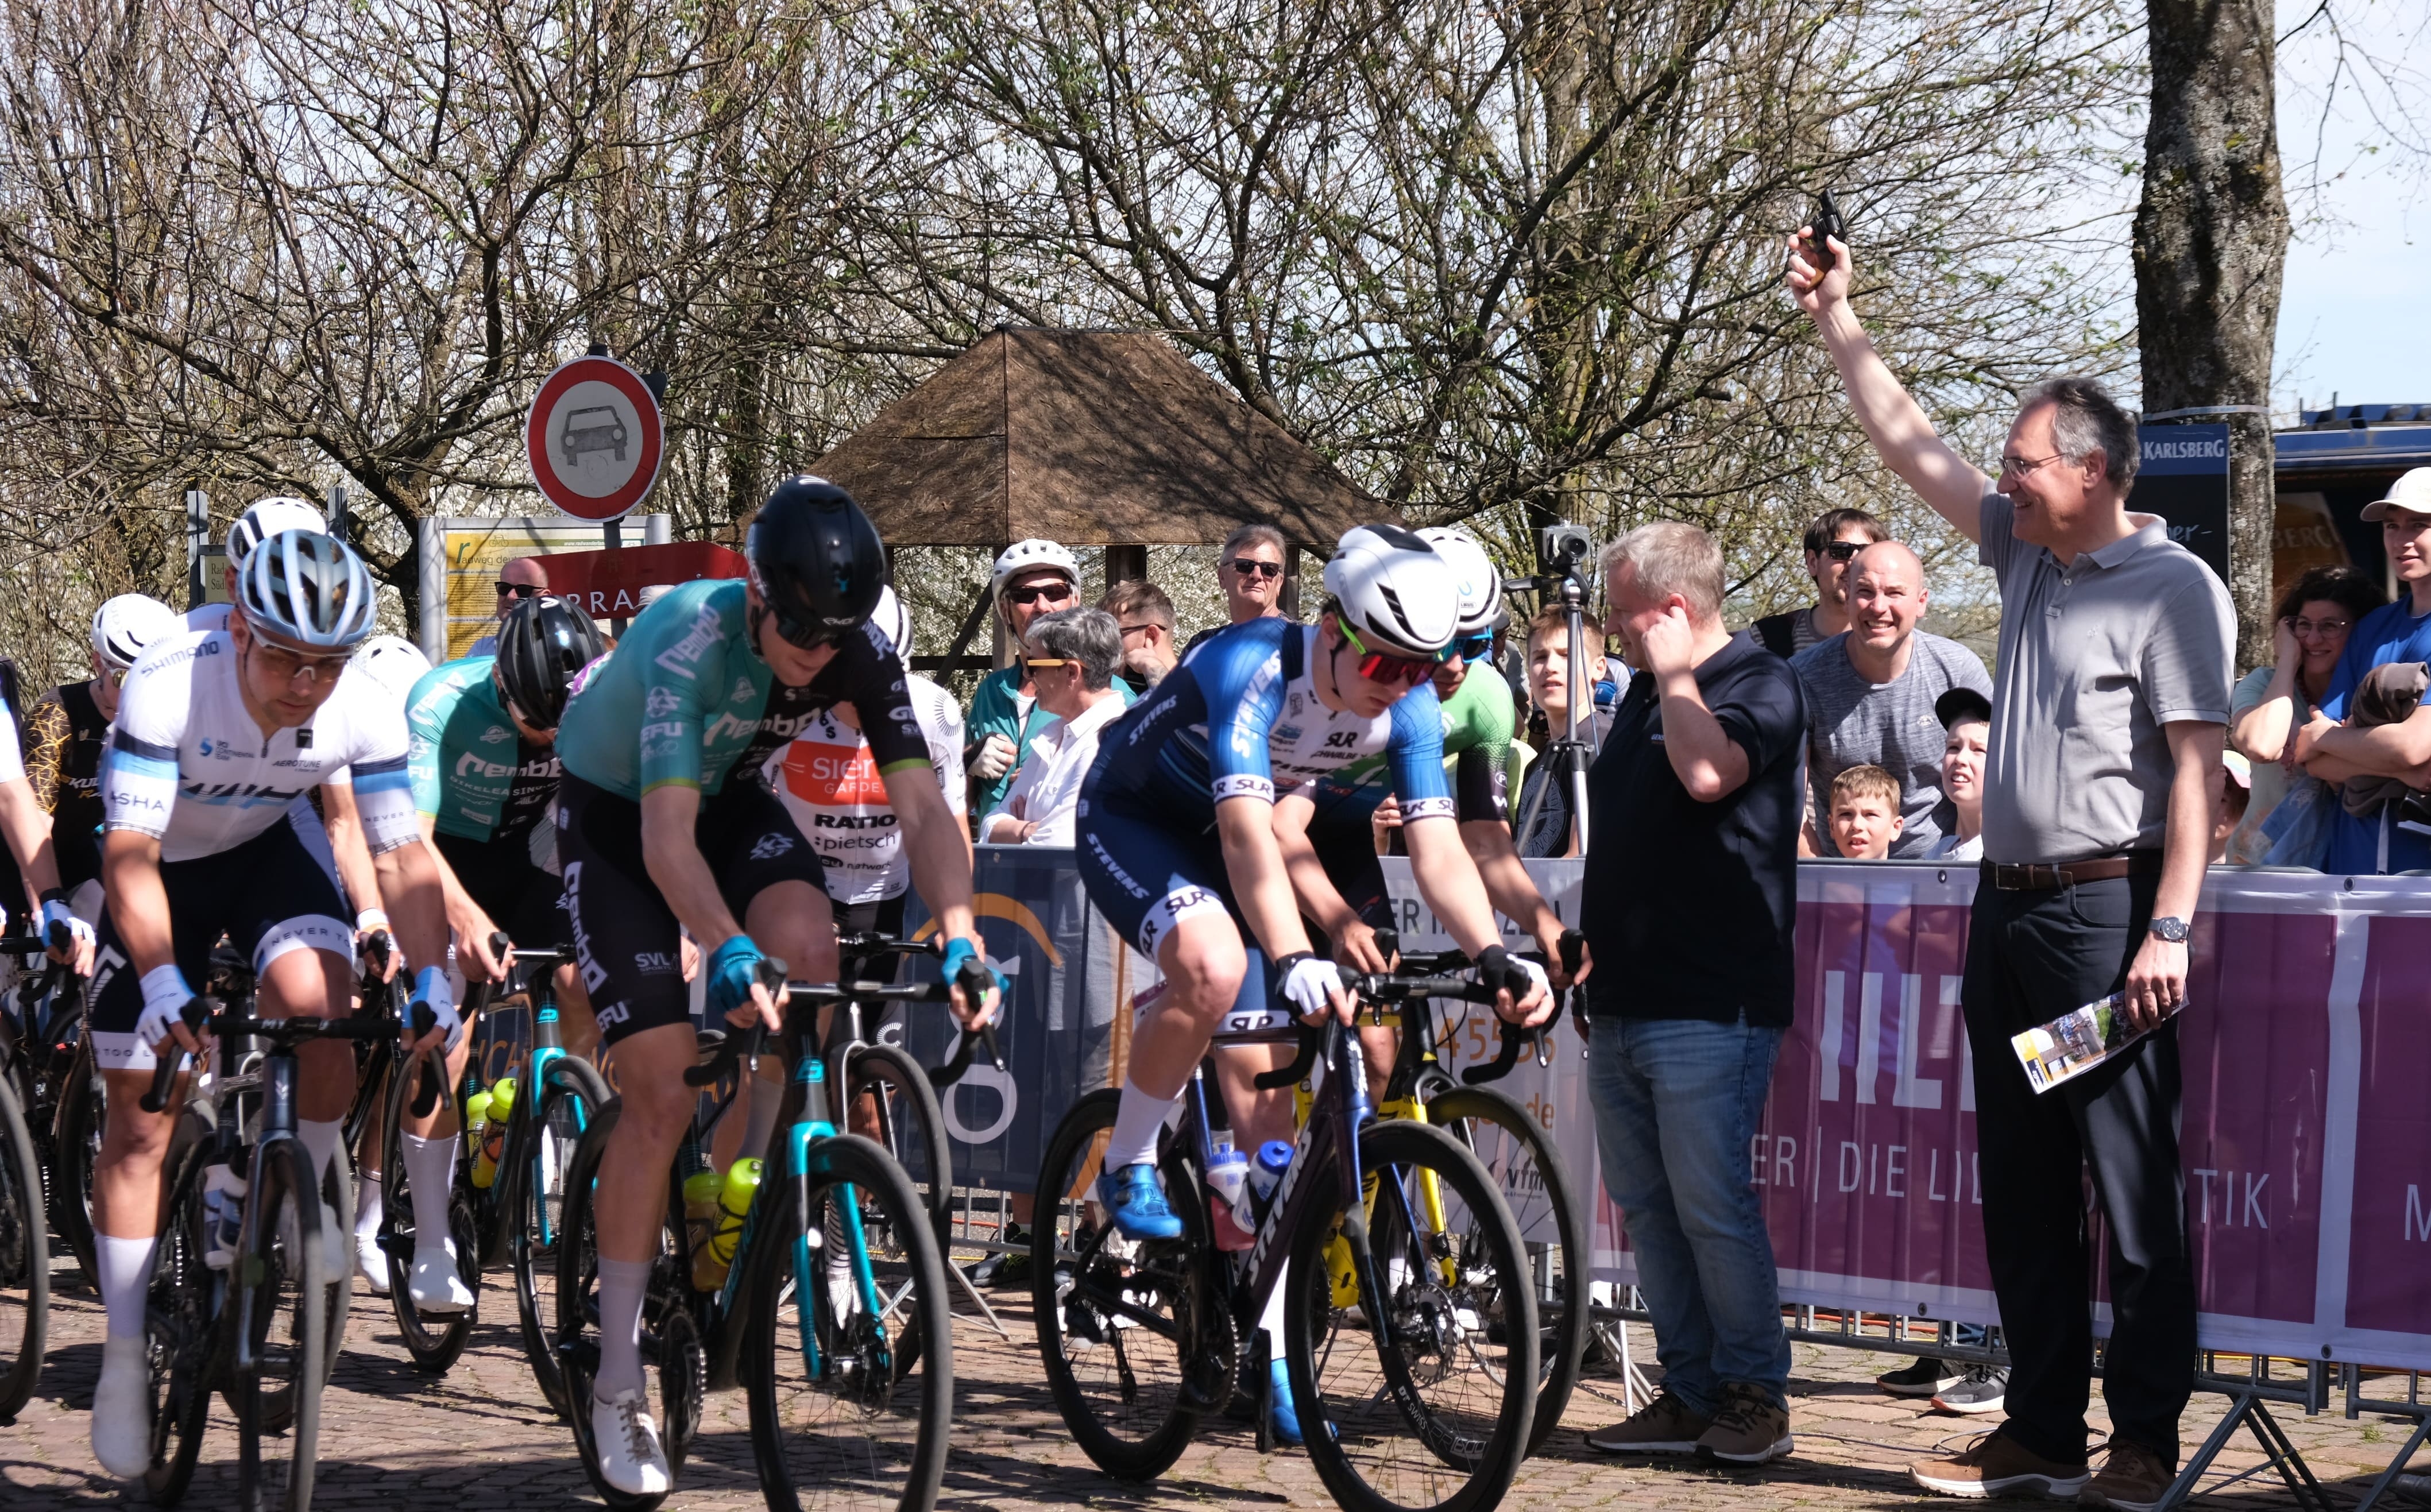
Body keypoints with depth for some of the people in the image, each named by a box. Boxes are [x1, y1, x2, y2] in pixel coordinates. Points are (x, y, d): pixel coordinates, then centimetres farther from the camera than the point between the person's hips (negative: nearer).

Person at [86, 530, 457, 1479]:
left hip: (268, 851, 2)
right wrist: (163, 982, -48)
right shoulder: (168, 684, -35)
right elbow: (130, 855, -37)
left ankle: (318, 1197, -3)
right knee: (141, 1121, -3)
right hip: (165, 868, -1)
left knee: (317, 997, -30)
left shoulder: (367, 706, -26)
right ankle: (124, 1358, 9)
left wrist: (434, 980, -31)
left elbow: (400, 856, -20)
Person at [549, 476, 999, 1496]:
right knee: (662, 1095, -12)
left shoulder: (863, 653, -22)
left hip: (730, 797, 4)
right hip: (613, 810, -4)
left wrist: (960, 935, -41)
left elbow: (921, 807, -24)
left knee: (805, 947, -29)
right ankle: (617, 1392, -1)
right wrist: (725, 949, -60)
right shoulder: (691, 640, -36)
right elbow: (667, 837, -43)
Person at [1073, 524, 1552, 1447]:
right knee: (1214, 966, -36)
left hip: (1214, 840, 6)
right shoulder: (1250, 668, -34)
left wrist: (1492, 955, -40)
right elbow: (1247, 830, -44)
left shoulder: (1409, 706, -16)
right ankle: (1127, 1166, -11)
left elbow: (1438, 848, -22)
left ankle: (1268, 1350, 5)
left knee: (1261, 1079, -2)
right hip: (1129, 818, -6)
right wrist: (1295, 960, -57)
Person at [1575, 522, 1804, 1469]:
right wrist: (1591, 951, 22)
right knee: (1646, 1210, 8)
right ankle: (1690, 1392, 14)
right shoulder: (1646, 691, 17)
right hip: (1624, 1002, 9)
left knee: (1712, 1206, -8)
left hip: (1710, 1007, -9)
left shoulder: (1761, 685, -8)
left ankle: (1754, 1393, 3)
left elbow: (1708, 772, -29)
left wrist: (1675, 671, -13)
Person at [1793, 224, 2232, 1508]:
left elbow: (2195, 768, -14)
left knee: (2135, 1187, -4)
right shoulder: (2027, 555, 14)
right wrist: (1838, 326, 21)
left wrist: (2168, 929, -20)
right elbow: (1910, 445, 22)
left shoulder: (2172, 587, -8)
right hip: (2008, 909, 8)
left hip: (2107, 910, -8)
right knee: (2022, 1191, 10)